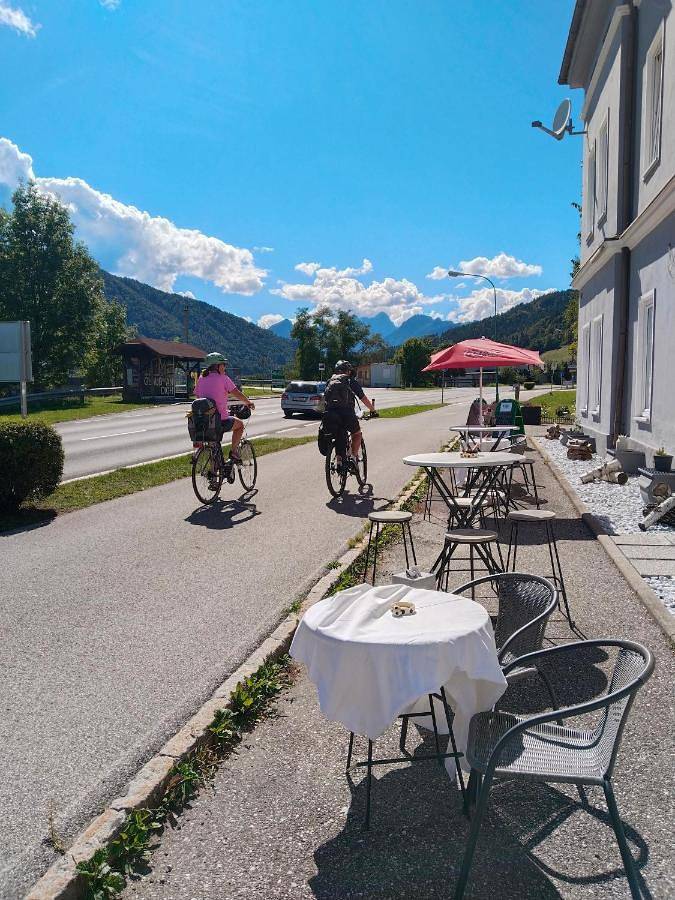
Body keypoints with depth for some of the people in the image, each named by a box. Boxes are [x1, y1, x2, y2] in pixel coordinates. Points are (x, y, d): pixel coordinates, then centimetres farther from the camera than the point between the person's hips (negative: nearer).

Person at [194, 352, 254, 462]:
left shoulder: (201, 378, 8)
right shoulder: (223, 378, -7)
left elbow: (197, 396, 13)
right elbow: (237, 394, -6)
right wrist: (249, 403, 11)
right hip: (220, 421, -6)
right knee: (240, 424, 21)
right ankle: (234, 451, 13)